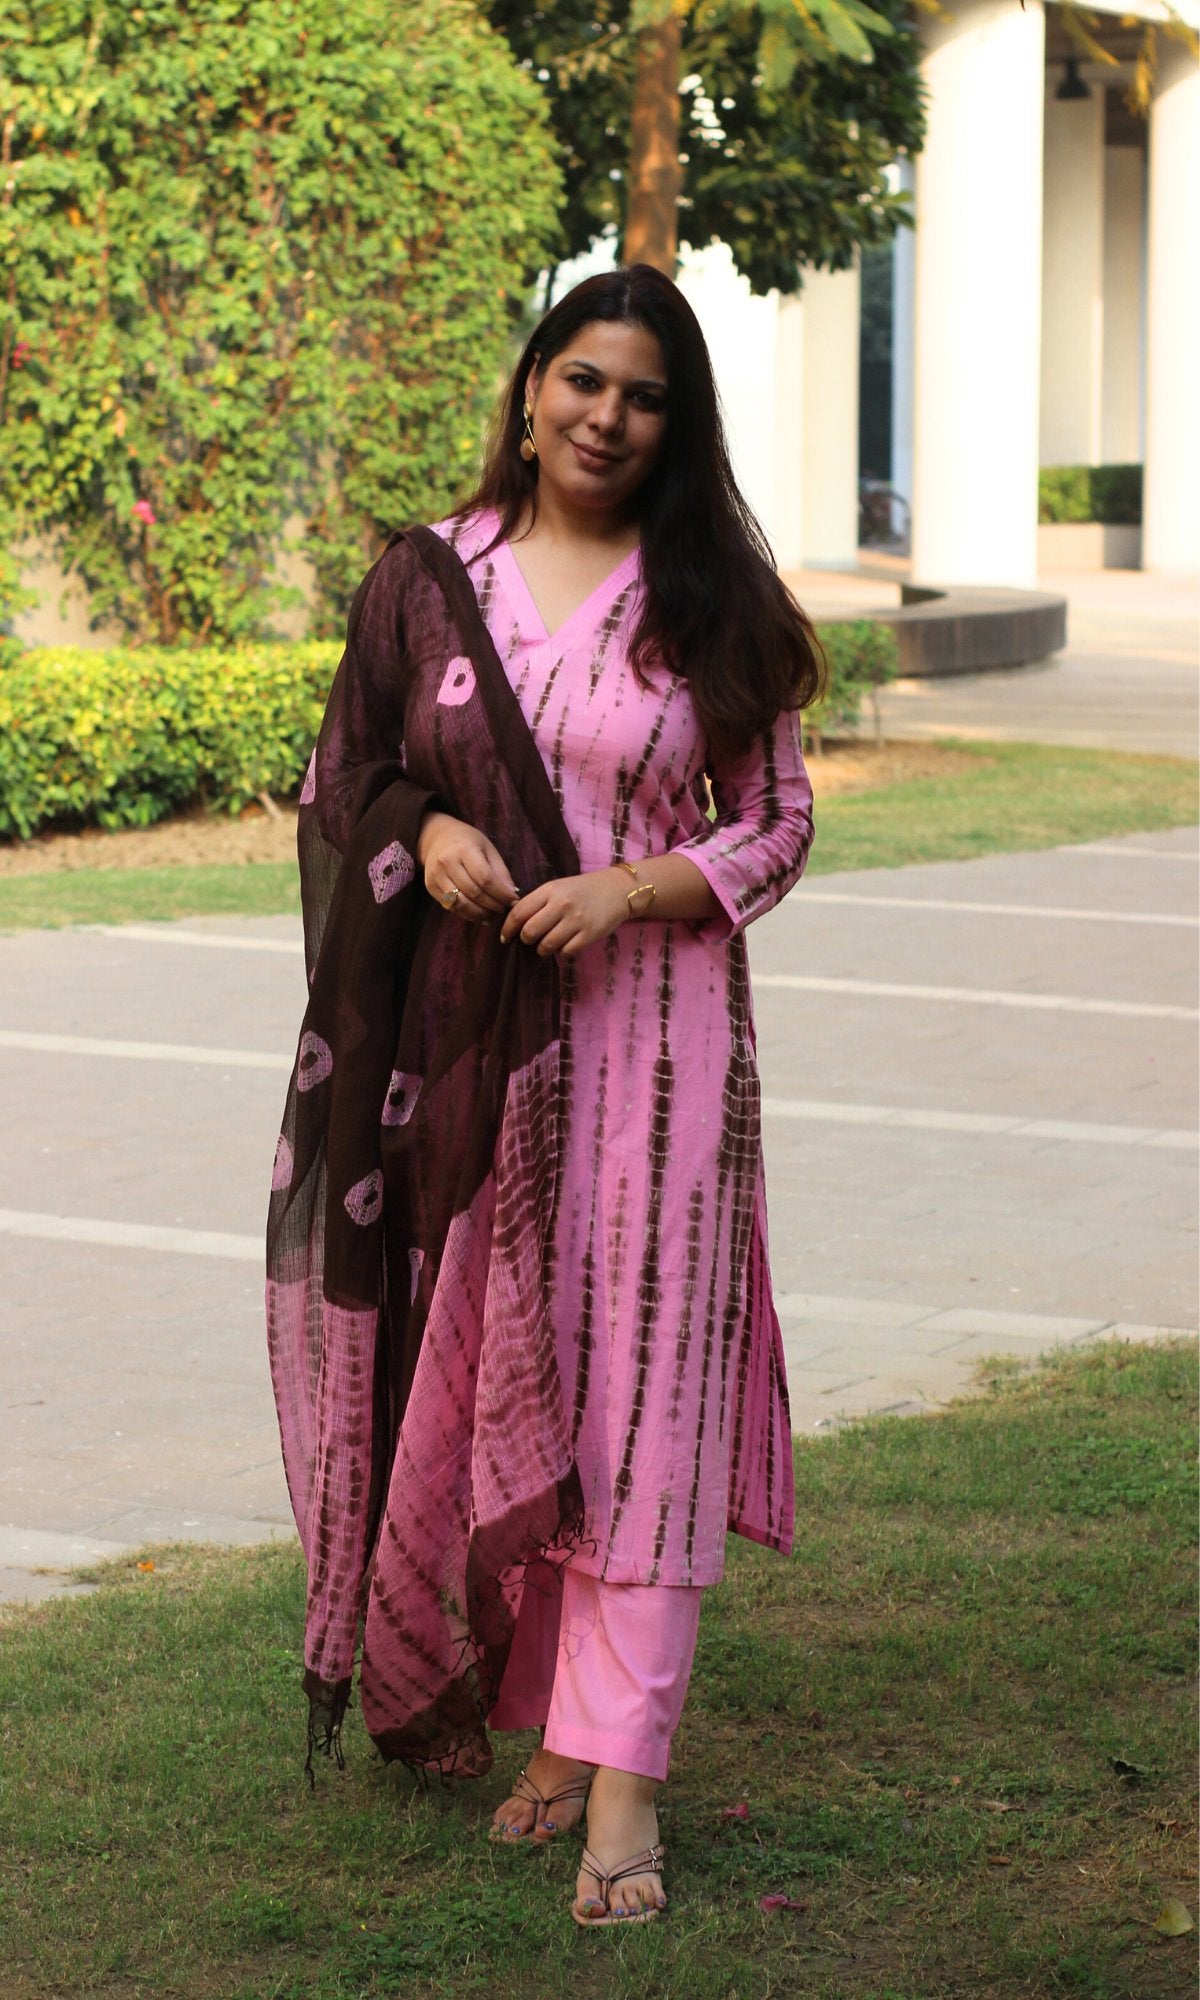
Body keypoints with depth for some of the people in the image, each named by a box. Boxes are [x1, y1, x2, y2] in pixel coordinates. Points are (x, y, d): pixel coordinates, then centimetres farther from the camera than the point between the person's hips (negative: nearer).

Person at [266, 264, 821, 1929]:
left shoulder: (709, 605, 3)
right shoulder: (427, 580, 6)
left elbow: (779, 823, 4)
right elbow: (346, 777, 12)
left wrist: (633, 888, -12)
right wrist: (424, 831, -9)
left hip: (649, 1032, -2)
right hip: (464, 1033, 2)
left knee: (632, 1383, -7)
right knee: (468, 1360, 8)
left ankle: (618, 1771, -7)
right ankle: (430, 1665, 30)